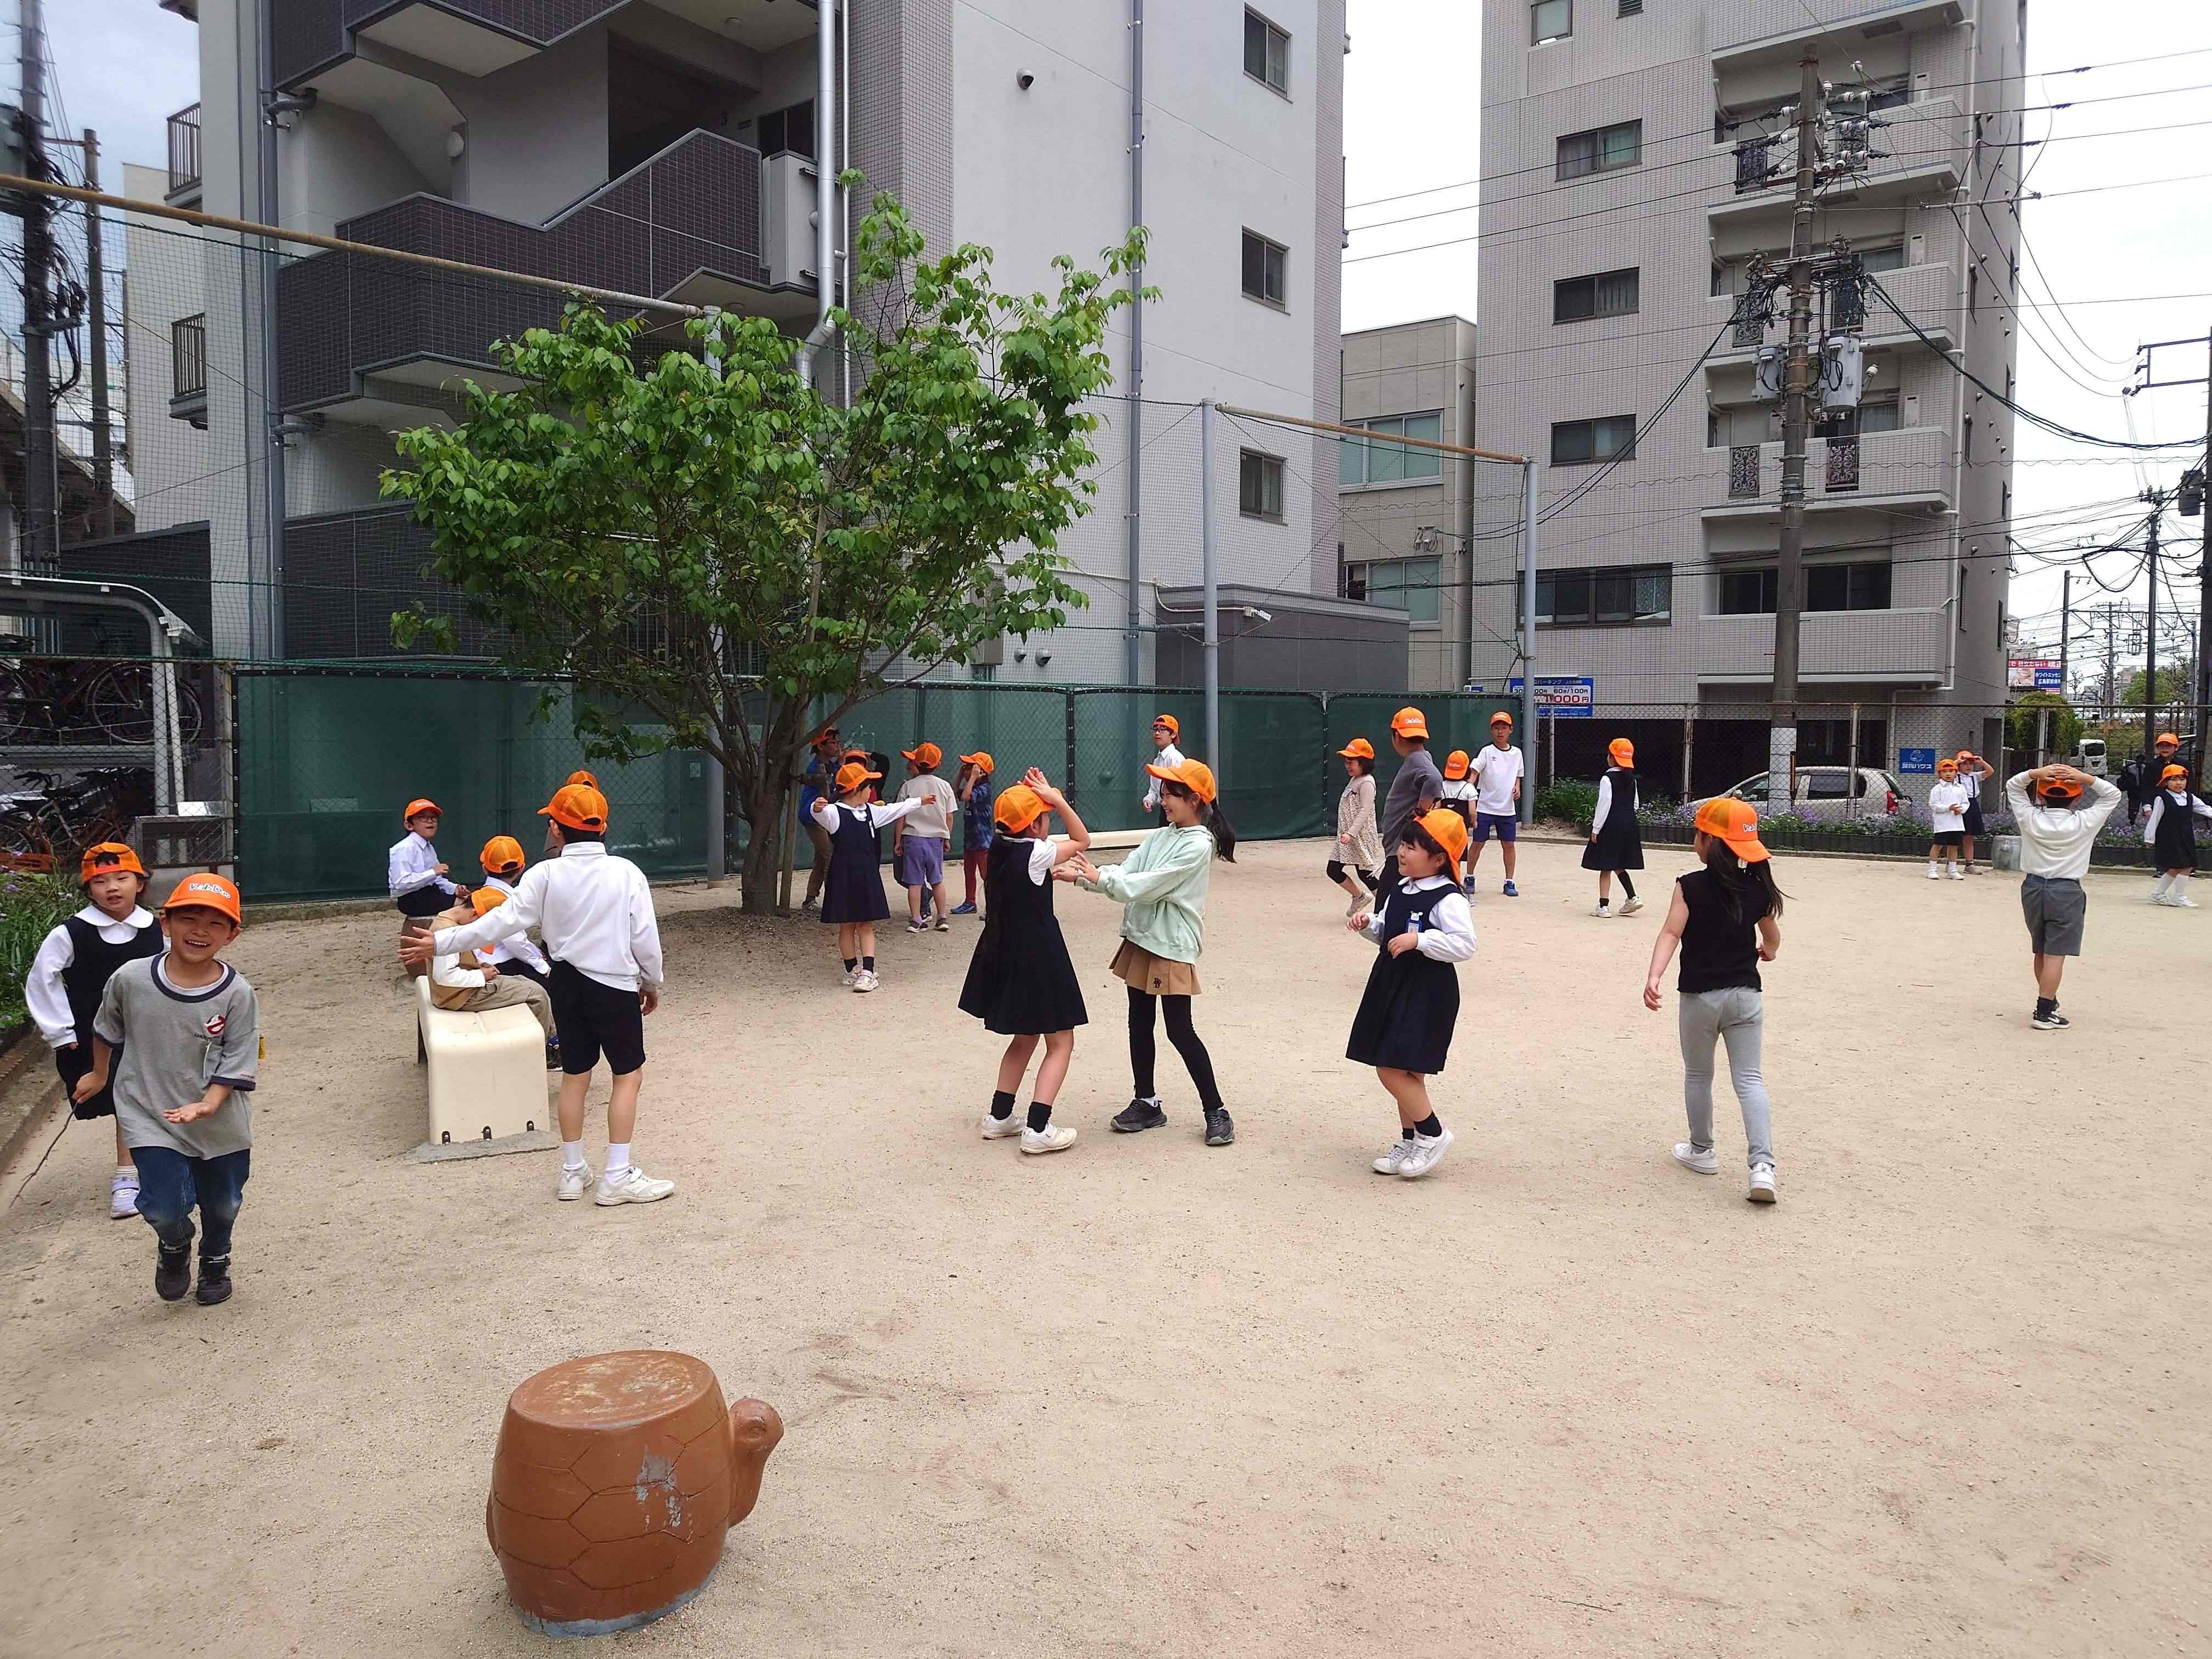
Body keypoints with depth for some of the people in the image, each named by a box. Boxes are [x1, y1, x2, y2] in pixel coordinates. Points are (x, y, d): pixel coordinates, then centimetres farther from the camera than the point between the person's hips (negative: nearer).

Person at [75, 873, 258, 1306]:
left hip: (220, 1124, 1)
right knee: (164, 1208, -10)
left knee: (222, 1205, 17)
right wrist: (100, 1074, 22)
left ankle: (215, 1260, 50)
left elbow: (236, 1064, -13)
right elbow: (106, 1030, 10)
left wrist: (208, 1105, -28)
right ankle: (174, 1248, 27)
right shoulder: (131, 979, -12)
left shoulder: (237, 994, -16)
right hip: (151, 1117, 0)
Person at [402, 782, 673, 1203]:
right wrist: (651, 983, 7)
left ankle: (572, 1173, 25)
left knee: (575, 1074, 16)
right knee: (629, 1074, 7)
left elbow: (503, 920, -12)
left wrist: (440, 943, -6)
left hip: (567, 983, 3)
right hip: (615, 986, -3)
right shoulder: (626, 873, -11)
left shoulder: (545, 876, -7)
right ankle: (618, 1177, 5)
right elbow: (645, 937, -9)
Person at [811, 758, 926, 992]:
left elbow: (896, 810, 26)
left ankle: (867, 972, -1)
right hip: (843, 875, -6)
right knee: (846, 926, 6)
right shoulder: (833, 812, -12)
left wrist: (920, 801, 36)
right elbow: (820, 814, -34)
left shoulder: (870, 811, 11)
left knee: (866, 925, 2)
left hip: (868, 874, 6)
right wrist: (817, 808, -58)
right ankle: (852, 970, 18)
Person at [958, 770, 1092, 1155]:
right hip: (1037, 957, -8)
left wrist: (1037, 795, 12)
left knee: (1025, 1037, 23)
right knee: (1061, 1042, 2)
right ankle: (1037, 1129, -5)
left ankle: (999, 1117, 26)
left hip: (1003, 951, 8)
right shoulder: (1036, 853, -20)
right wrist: (1057, 799, -11)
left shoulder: (1000, 846, 1)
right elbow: (1082, 840, -7)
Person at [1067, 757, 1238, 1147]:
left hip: (1172, 947, -8)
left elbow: (1147, 886, -21)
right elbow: (1124, 873, 2)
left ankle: (1216, 1111, 7)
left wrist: (1100, 878, -19)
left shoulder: (1198, 846, -16)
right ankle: (1146, 1102, 25)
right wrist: (1082, 876, -12)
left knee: (1180, 1029, -4)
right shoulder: (1159, 837, 10)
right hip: (1141, 939, 8)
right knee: (1139, 1023, 12)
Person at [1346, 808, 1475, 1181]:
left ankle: (1433, 1133, 7)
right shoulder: (1401, 890, 10)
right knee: (1405, 1071, 15)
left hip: (1427, 995, -9)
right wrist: (1368, 925, 3)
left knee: (1393, 1069, -11)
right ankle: (1410, 1141, 28)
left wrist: (1418, 940, -29)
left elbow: (1464, 944, -26)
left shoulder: (1448, 899, -17)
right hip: (1394, 987, 9)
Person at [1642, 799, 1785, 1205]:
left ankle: (1701, 1151, 29)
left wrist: (1654, 976, -32)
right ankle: (1762, 1165, -10)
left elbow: (1671, 933, -23)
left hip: (1699, 996, -2)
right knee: (1750, 1080, 3)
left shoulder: (1691, 886, -11)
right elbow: (1772, 938, 15)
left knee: (1698, 1075, 16)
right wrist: (1768, 951, 38)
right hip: (1745, 995, 3)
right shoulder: (1758, 888, 1)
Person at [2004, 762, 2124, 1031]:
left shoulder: (2031, 819, -4)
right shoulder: (2083, 823, -9)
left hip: (2033, 887, 3)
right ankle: (2044, 1013, -8)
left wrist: (2036, 773, -10)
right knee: (2055, 954, -4)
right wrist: (2085, 778, -11)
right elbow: (2113, 795, 2)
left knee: (2041, 952, 16)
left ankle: (2048, 1002, 31)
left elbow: (2012, 785, 7)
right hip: (2066, 891, -3)